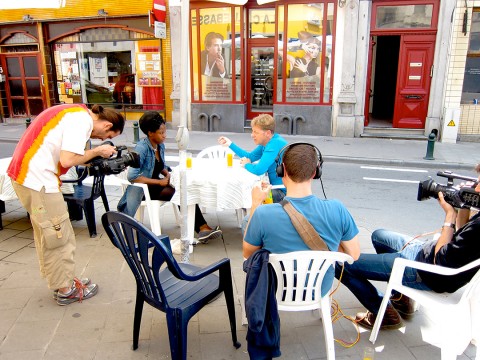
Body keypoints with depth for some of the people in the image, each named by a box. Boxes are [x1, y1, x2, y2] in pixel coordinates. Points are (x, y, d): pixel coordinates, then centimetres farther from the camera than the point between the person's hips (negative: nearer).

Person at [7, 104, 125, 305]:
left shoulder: (77, 113, 14)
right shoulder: (82, 120, -16)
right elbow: (67, 160, -23)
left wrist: (94, 158, 4)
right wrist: (97, 152, -8)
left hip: (27, 174, 10)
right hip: (38, 179, -10)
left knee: (47, 235, 19)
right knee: (58, 237, 2)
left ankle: (59, 281, 33)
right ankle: (65, 290, 17)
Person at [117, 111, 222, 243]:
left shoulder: (160, 146, 5)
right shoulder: (141, 148, -18)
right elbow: (132, 176, -26)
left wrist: (168, 174, -3)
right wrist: (159, 182, -22)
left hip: (156, 184, 7)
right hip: (143, 188, -7)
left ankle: (202, 228, -26)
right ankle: (202, 228, -24)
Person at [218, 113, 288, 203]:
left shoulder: (275, 144, -25)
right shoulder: (267, 142, 7)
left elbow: (259, 170, -33)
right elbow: (250, 157, 19)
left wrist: (246, 164, -10)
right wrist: (230, 144, 13)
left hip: (283, 191, -9)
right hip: (276, 186, 10)